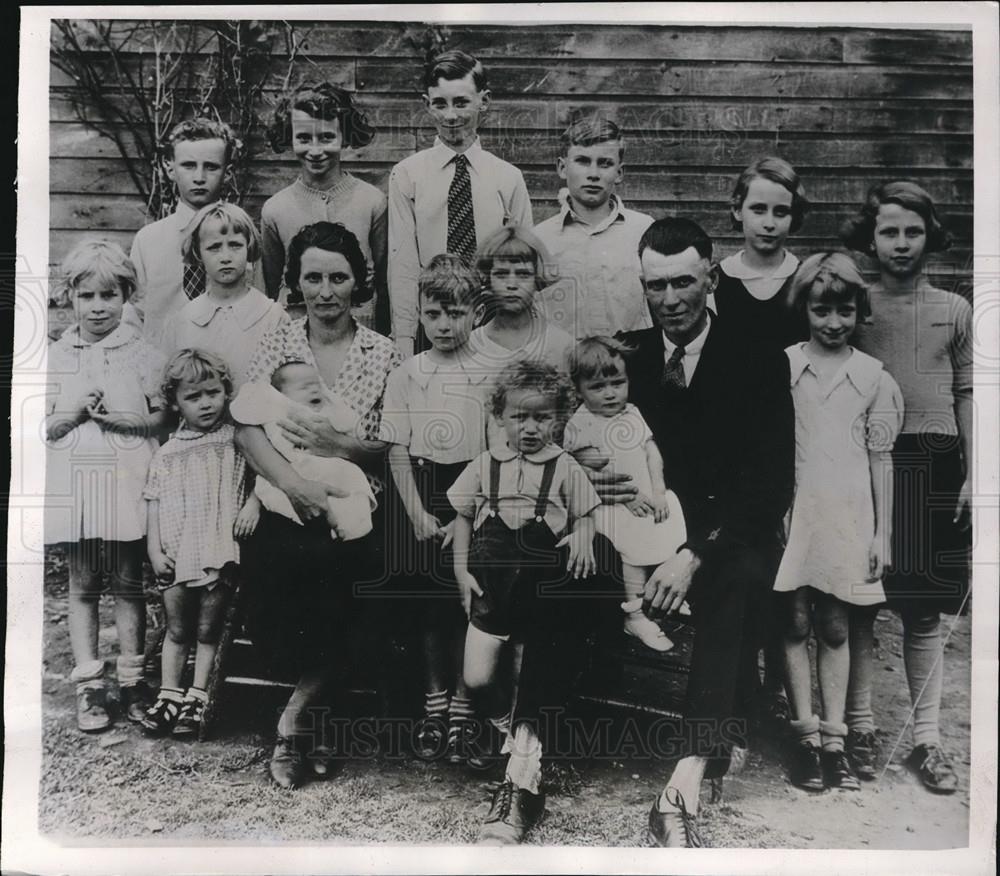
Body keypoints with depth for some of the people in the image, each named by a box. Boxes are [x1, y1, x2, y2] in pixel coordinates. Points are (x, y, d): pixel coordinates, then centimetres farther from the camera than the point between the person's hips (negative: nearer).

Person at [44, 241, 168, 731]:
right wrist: (76, 411, -11)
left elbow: (163, 418, -1)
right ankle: (89, 686, 17)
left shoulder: (143, 355, 1)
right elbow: (43, 427, 7)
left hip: (128, 484, -2)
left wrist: (119, 418, -15)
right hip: (75, 486, 2)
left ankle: (132, 681, 18)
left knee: (128, 584, 6)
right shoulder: (56, 359, 7)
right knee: (82, 586, 8)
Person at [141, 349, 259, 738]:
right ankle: (169, 695, 20)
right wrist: (154, 549, 0)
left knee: (208, 629, 6)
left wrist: (253, 503, -16)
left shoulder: (235, 440, 2)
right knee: (177, 630, 12)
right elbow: (154, 504, 8)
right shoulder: (167, 454, 8)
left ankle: (197, 698, 15)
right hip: (176, 555, 2)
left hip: (219, 550, -2)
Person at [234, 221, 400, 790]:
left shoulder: (384, 354, 6)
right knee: (273, 561, -26)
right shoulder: (278, 343, 9)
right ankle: (316, 714, -2)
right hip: (286, 504, 1)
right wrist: (293, 482, -18)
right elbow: (246, 427, -3)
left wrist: (339, 445, -16)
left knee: (324, 571, -27)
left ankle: (296, 716, -2)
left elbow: (395, 448, 2)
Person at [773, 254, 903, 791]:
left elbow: (881, 460, 7)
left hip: (847, 517, 1)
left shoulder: (874, 377, 5)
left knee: (835, 628, 8)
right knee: (796, 623, 3)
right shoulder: (779, 367, 0)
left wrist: (881, 533, 5)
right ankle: (806, 734, 13)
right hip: (792, 512, -1)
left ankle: (834, 738, 16)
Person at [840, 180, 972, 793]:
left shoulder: (955, 310, 11)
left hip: (935, 466, 1)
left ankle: (927, 737, 14)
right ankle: (860, 725, 14)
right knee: (858, 602, 2)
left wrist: (972, 474, 4)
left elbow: (966, 395, 11)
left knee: (925, 610, 5)